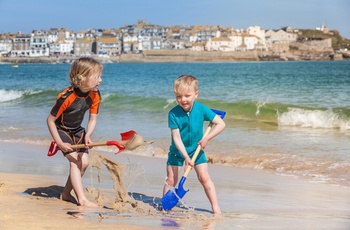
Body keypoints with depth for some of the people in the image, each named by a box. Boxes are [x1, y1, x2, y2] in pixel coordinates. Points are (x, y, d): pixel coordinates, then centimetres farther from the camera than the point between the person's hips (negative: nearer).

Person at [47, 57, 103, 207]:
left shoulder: (95, 95, -13)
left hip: (77, 130, 7)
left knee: (84, 162, 1)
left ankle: (66, 193, 17)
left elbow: (93, 119, -6)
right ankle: (82, 199, -25)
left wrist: (87, 136, -24)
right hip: (62, 130, -7)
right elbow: (50, 120, -24)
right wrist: (60, 143, -26)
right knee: (74, 160, -19)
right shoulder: (66, 97, -32)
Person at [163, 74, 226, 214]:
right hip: (177, 151, 0)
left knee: (204, 177, -7)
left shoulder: (201, 109, -18)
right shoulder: (173, 114, -22)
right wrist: (186, 157, -28)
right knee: (171, 180, -1)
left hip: (197, 150, 1)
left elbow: (221, 124, -13)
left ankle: (216, 207, -3)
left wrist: (206, 138, -21)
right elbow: (176, 138, -22)